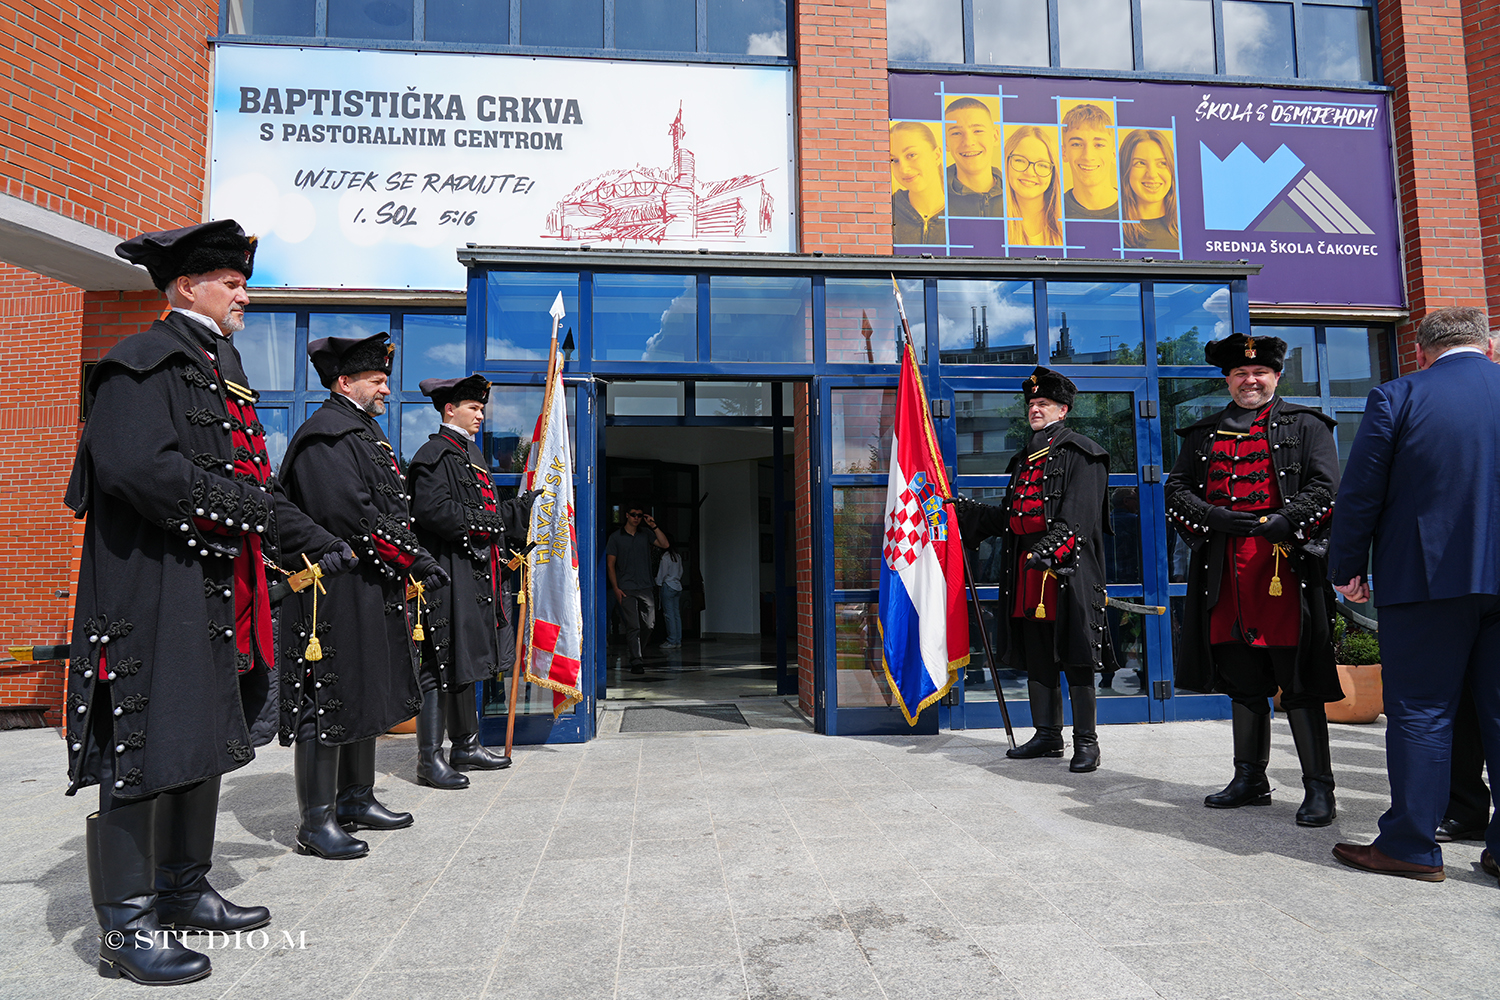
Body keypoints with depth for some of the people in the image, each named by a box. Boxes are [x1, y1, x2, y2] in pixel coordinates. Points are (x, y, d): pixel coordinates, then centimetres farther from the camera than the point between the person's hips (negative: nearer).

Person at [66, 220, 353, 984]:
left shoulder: (221, 370, 19)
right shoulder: (142, 364, -9)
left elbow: (249, 480, 21)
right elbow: (137, 466, -24)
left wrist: (309, 541, 15)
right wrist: (256, 508, -21)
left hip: (217, 592, 10)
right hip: (153, 592, -10)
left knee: (206, 741, 16)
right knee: (143, 749, -4)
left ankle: (183, 891, 30)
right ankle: (125, 928, 8)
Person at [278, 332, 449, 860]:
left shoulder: (366, 433, 20)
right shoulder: (325, 435, -13)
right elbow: (353, 515, -23)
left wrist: (409, 567, 13)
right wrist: (414, 558, -18)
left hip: (372, 593, 11)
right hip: (336, 594, -11)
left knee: (365, 696, 17)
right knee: (327, 702, -4)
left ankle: (356, 799, 29)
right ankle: (317, 822, 5)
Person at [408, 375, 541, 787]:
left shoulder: (472, 454, 22)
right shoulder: (434, 454, -9)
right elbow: (433, 511, -21)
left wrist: (530, 502, 18)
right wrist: (484, 523, -18)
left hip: (478, 575, 10)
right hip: (448, 575, -10)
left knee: (467, 662, 15)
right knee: (442, 663, -7)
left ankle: (467, 746, 24)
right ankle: (429, 758, -2)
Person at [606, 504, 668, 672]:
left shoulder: (646, 534, 11)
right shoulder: (616, 537, 2)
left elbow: (664, 544, 1)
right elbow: (610, 564, 1)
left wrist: (653, 526, -6)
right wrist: (615, 588, -6)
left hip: (646, 588, 4)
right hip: (627, 589, -3)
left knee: (649, 624, 6)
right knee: (633, 626, -6)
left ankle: (636, 650, 28)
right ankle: (635, 661, -2)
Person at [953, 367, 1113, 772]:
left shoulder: (1080, 453, -3)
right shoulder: (1023, 460, 21)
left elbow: (1077, 517, -15)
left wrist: (1051, 548, -28)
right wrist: (968, 510, 14)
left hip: (1069, 571, -8)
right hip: (1027, 571, 8)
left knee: (1075, 660, -3)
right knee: (1036, 658, 11)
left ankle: (1086, 742, 6)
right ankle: (1047, 736, 22)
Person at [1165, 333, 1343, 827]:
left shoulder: (1306, 425, 8)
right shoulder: (1202, 434, 17)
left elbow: (1325, 488, -2)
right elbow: (1177, 491, 9)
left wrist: (1279, 522, -17)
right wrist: (1219, 519, -8)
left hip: (1285, 565, -3)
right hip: (1225, 572, 4)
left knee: (1299, 682, -2)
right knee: (1242, 679, 11)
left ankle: (1318, 788, 9)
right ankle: (1250, 778, 22)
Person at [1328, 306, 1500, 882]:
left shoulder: (1396, 398, -6)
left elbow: (1360, 494, -6)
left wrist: (1348, 569, 4)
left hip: (1428, 576, -4)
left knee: (1420, 712, 3)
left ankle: (1411, 846, 10)